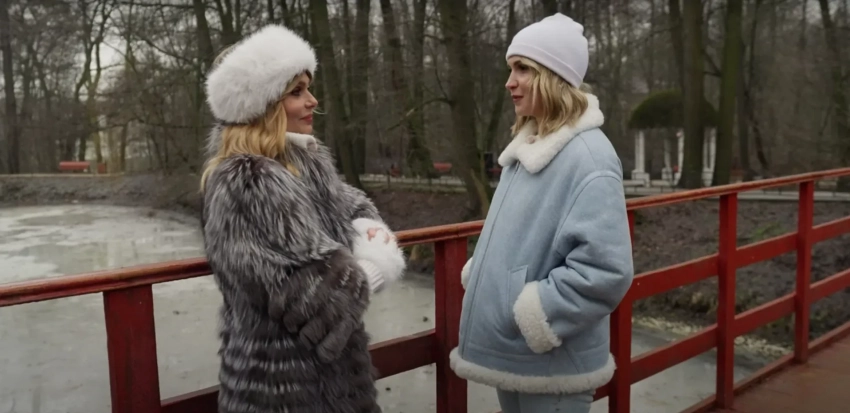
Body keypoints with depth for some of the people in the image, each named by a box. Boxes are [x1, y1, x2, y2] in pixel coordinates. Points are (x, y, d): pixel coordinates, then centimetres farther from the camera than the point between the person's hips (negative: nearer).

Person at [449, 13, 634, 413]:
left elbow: (606, 271, -26)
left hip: (552, 362, -8)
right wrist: (477, 273, 7)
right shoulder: (527, 145, 7)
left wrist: (534, 318, -20)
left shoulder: (588, 157, -19)